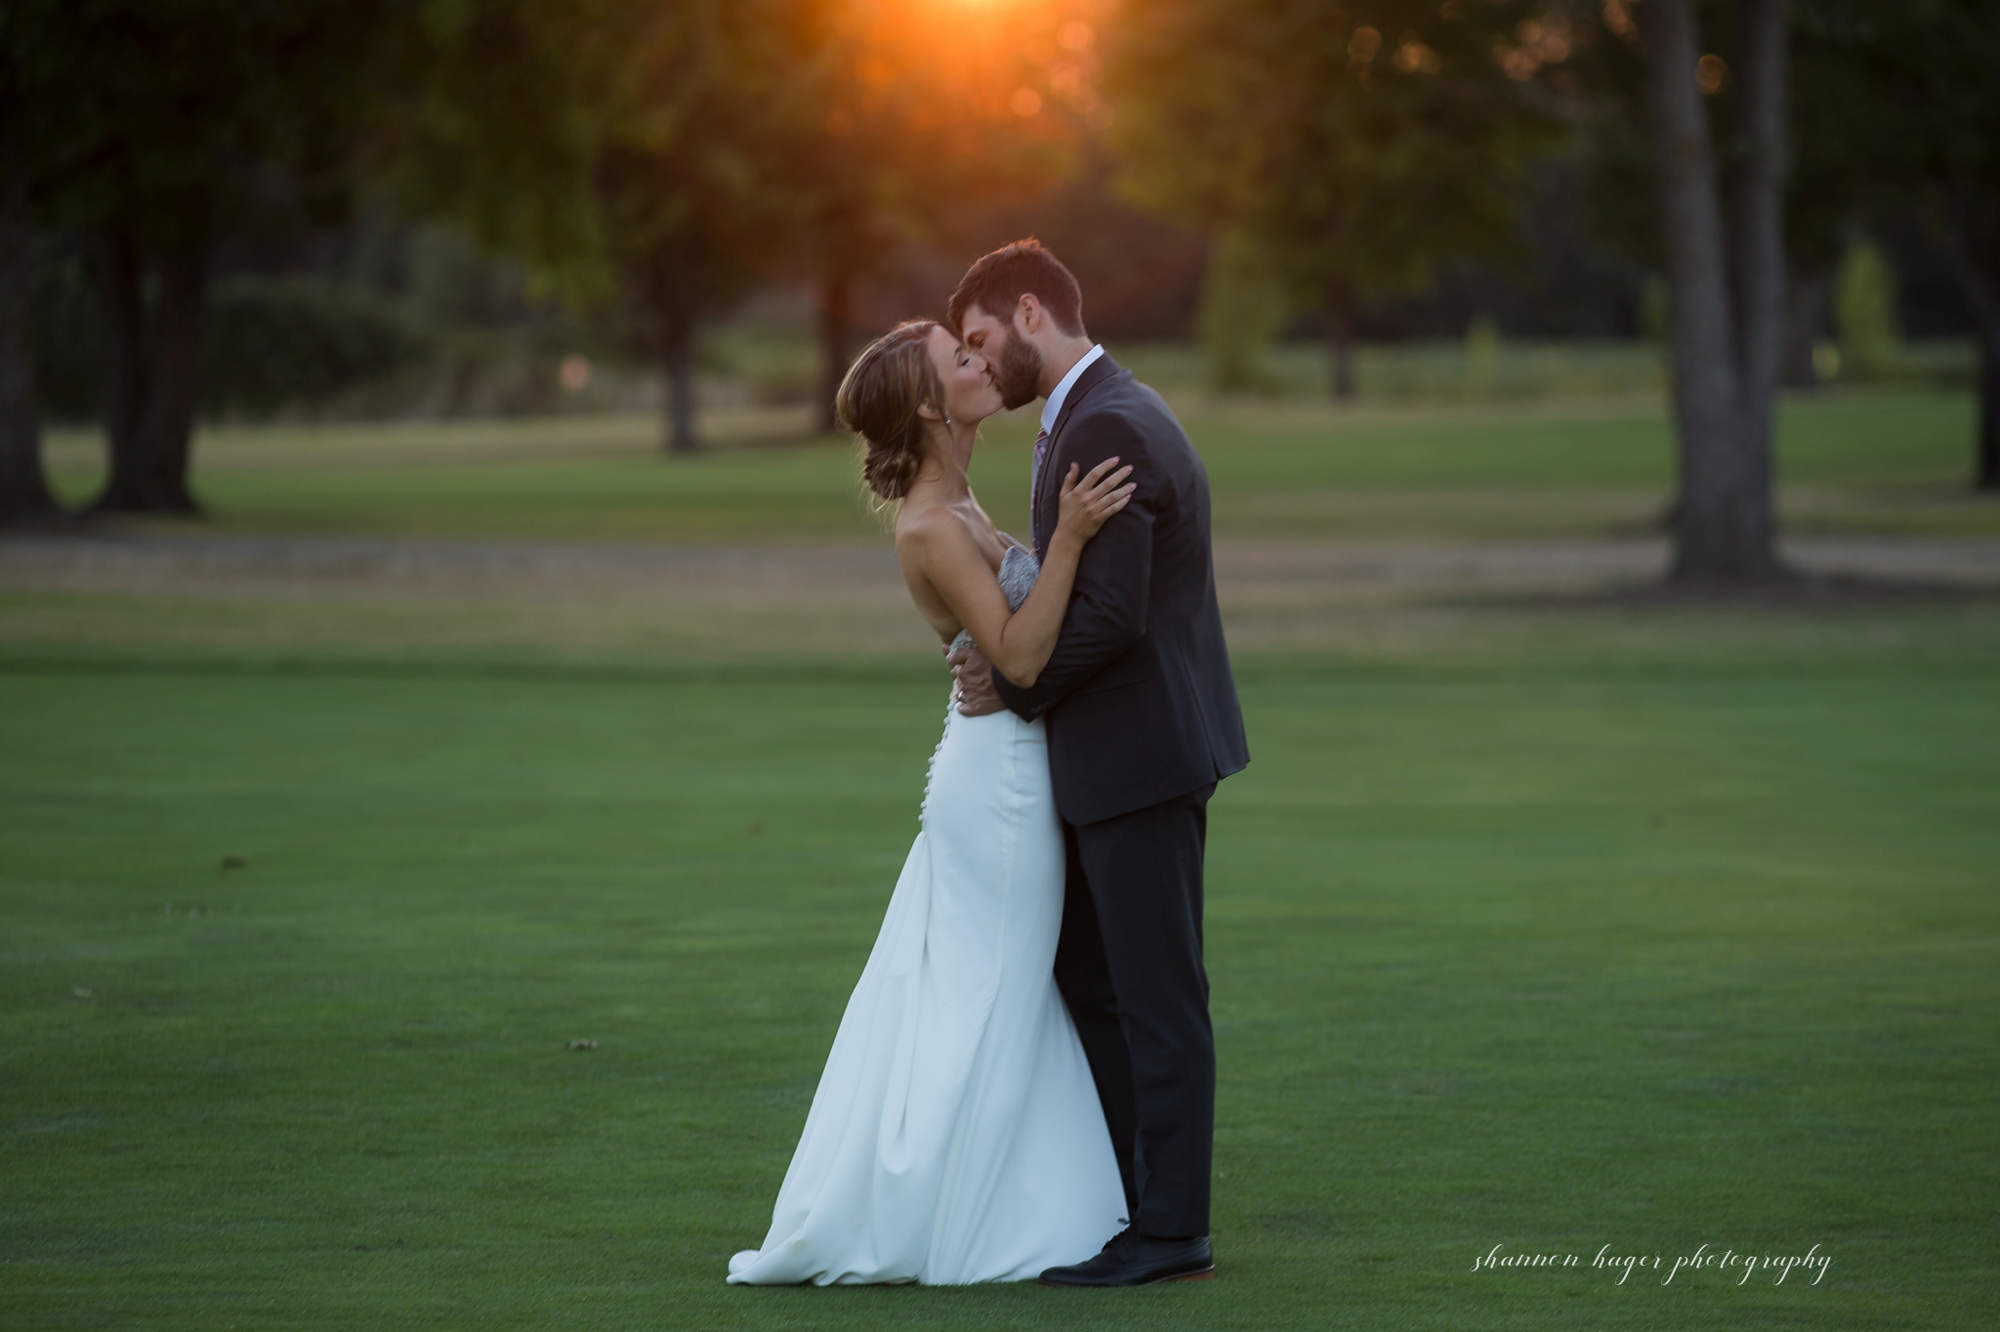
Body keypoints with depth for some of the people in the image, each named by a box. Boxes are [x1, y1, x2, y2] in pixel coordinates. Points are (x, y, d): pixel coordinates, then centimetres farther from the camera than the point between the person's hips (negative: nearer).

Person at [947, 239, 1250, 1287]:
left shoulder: (1103, 431, -19)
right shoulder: (1108, 414, 15)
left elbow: (1111, 615, -25)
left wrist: (1017, 687, -11)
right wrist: (1014, 663, 2)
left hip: (1137, 756, -10)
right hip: (1120, 756, 10)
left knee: (1155, 997, -3)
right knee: (1084, 976, 16)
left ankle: (1171, 1231, 4)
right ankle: (1122, 1194, 24)